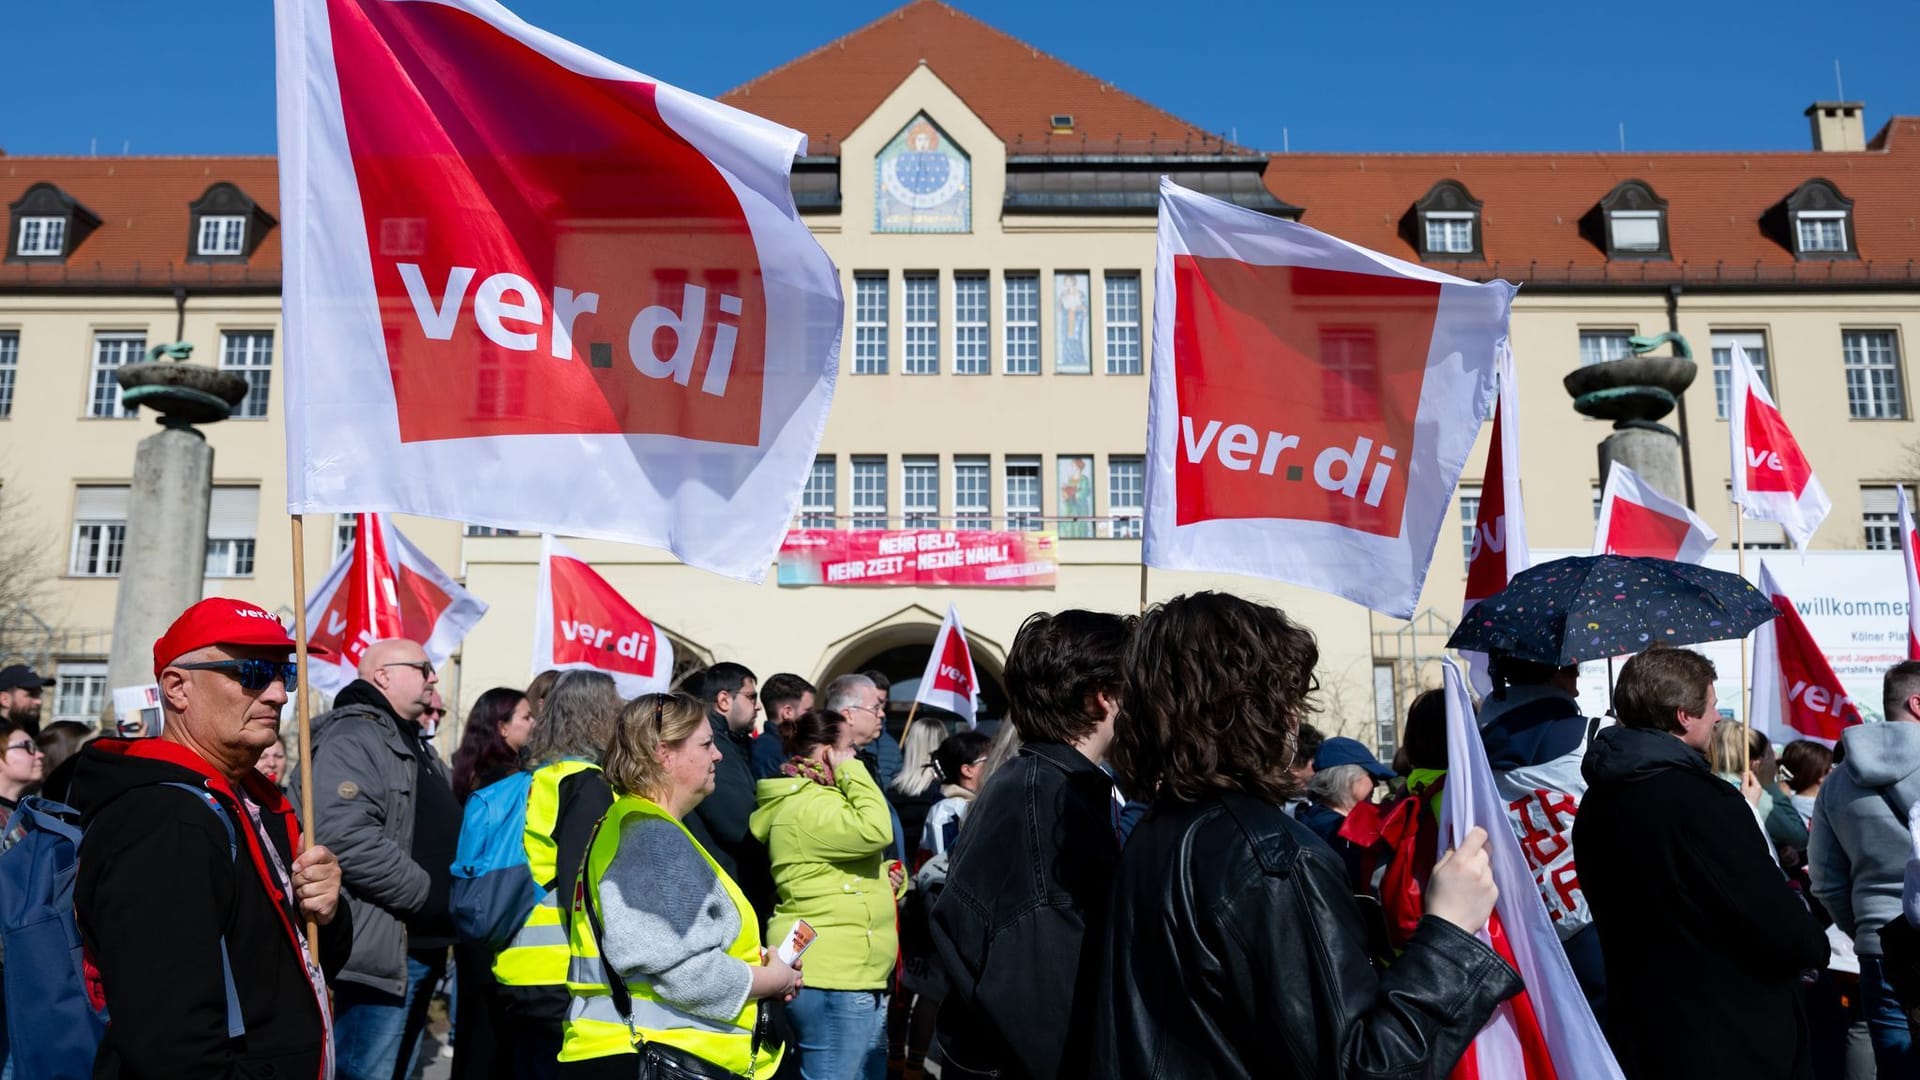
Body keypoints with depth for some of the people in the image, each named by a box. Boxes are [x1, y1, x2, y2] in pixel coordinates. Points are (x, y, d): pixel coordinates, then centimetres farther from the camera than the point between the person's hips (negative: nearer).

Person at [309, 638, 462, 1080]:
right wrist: (431, 895, -21)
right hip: (381, 948, -10)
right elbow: (347, 838, -26)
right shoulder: (353, 738, -12)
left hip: (421, 946, 10)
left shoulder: (417, 745, 20)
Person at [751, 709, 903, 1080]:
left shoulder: (814, 801, 19)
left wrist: (886, 877, 10)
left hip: (849, 975, 11)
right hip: (834, 979, -11)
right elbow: (874, 831, -29)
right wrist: (851, 770, -16)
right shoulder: (808, 806, -15)